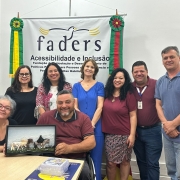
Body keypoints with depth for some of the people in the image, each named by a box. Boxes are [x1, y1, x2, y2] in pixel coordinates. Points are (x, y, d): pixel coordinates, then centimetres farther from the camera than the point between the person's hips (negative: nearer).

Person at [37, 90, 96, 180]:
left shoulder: (83, 118, 3)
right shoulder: (46, 117, 7)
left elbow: (91, 142, -5)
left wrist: (70, 148, -21)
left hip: (77, 159, 0)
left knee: (84, 173, -30)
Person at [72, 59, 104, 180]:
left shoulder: (99, 85, 4)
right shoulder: (76, 86, 9)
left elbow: (100, 107, -4)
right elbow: (75, 107, 3)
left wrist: (92, 123, -14)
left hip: (95, 127, -1)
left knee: (95, 158, 5)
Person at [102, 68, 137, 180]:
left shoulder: (129, 95, -6)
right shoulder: (107, 93, 5)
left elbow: (133, 116, -7)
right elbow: (103, 110, 17)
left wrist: (132, 134, -11)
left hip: (124, 135, -3)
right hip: (109, 134, 3)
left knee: (124, 161, 11)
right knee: (111, 162, 8)